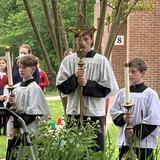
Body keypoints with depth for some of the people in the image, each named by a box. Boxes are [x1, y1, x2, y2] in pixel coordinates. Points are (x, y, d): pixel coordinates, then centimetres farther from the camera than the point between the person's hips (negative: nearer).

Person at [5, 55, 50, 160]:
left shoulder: (34, 88, -9)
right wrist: (10, 103, -3)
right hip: (14, 131, 7)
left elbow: (32, 112, -15)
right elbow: (10, 109, 19)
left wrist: (17, 123, -15)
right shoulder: (16, 87, 13)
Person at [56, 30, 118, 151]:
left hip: (95, 113, -2)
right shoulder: (69, 60, 5)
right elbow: (61, 86, 3)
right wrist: (74, 77, -13)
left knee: (96, 150, 2)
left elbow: (108, 88, -4)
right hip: (74, 111, 2)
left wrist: (88, 84, -13)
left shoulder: (101, 60, -1)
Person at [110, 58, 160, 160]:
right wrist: (123, 118, -8)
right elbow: (114, 111, 14)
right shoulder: (123, 93, 7)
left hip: (143, 141, -4)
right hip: (125, 141, 4)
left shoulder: (150, 94, -6)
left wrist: (136, 131, -11)